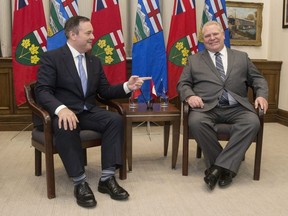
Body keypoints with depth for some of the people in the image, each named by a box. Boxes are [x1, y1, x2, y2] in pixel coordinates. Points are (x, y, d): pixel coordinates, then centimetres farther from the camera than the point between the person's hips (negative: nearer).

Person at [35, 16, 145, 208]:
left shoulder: (95, 61, 14)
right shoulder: (51, 58, -4)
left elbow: (105, 91, 14)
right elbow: (42, 91, -13)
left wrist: (127, 86, -4)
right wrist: (61, 109, -34)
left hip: (89, 112, 5)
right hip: (63, 113, -5)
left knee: (116, 119, -23)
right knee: (66, 127, -38)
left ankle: (107, 178, -20)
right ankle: (80, 183, -25)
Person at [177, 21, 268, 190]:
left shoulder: (242, 57, 20)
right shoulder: (194, 60, 18)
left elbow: (258, 79, 18)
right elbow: (183, 84, 12)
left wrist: (262, 95, -3)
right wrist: (190, 95, -10)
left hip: (236, 108, 1)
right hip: (207, 107, -1)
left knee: (253, 122, -30)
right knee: (196, 122, -34)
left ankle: (219, 166, -24)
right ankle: (226, 167, -17)